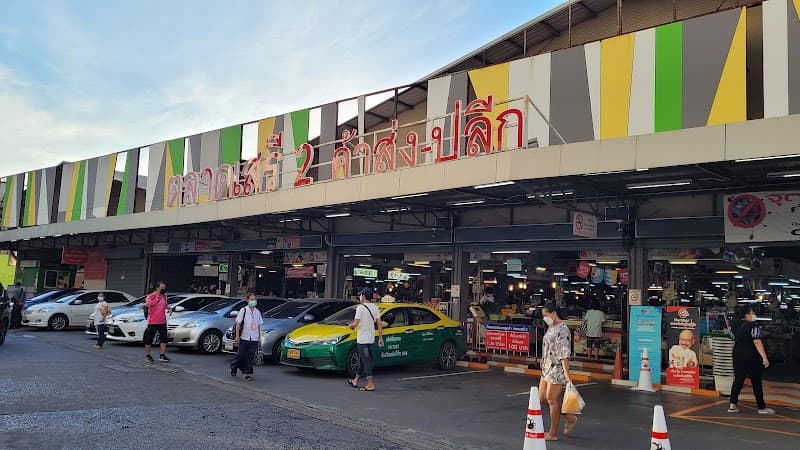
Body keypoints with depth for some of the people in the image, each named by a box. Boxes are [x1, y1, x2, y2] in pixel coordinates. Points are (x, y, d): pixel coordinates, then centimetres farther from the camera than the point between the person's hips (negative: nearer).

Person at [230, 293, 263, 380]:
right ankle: (233, 369, 25)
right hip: (244, 338, -3)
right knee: (241, 355, 3)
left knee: (250, 357, 0)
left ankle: (247, 373, 5)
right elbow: (238, 324, -3)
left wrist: (259, 337, 13)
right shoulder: (243, 310, -2)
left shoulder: (257, 312, 11)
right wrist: (237, 336, -10)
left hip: (254, 339, 3)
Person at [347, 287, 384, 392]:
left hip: (362, 339, -8)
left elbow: (355, 324, -19)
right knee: (363, 360, 16)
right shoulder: (375, 308, 7)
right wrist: (380, 338, 12)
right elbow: (379, 324, 7)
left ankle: (370, 384, -8)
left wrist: (350, 326, 3)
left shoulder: (360, 308, -15)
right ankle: (355, 381, 29)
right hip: (371, 338, 8)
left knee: (366, 361, -6)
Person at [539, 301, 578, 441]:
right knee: (542, 398, 12)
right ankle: (570, 417, 26)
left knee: (552, 399, -2)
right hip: (547, 368, 10)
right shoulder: (550, 327, 12)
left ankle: (553, 433, 10)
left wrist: (567, 375, -23)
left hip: (557, 369, -10)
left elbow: (564, 354, -21)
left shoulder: (562, 329, -16)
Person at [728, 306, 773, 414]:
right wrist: (764, 358, -26)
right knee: (756, 382, 4)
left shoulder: (738, 326, 10)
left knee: (738, 380, 7)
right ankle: (762, 407, 13)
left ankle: (733, 405, 1)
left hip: (738, 355, 7)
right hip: (751, 357, -7)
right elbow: (757, 342, -23)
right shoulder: (753, 326, -14)